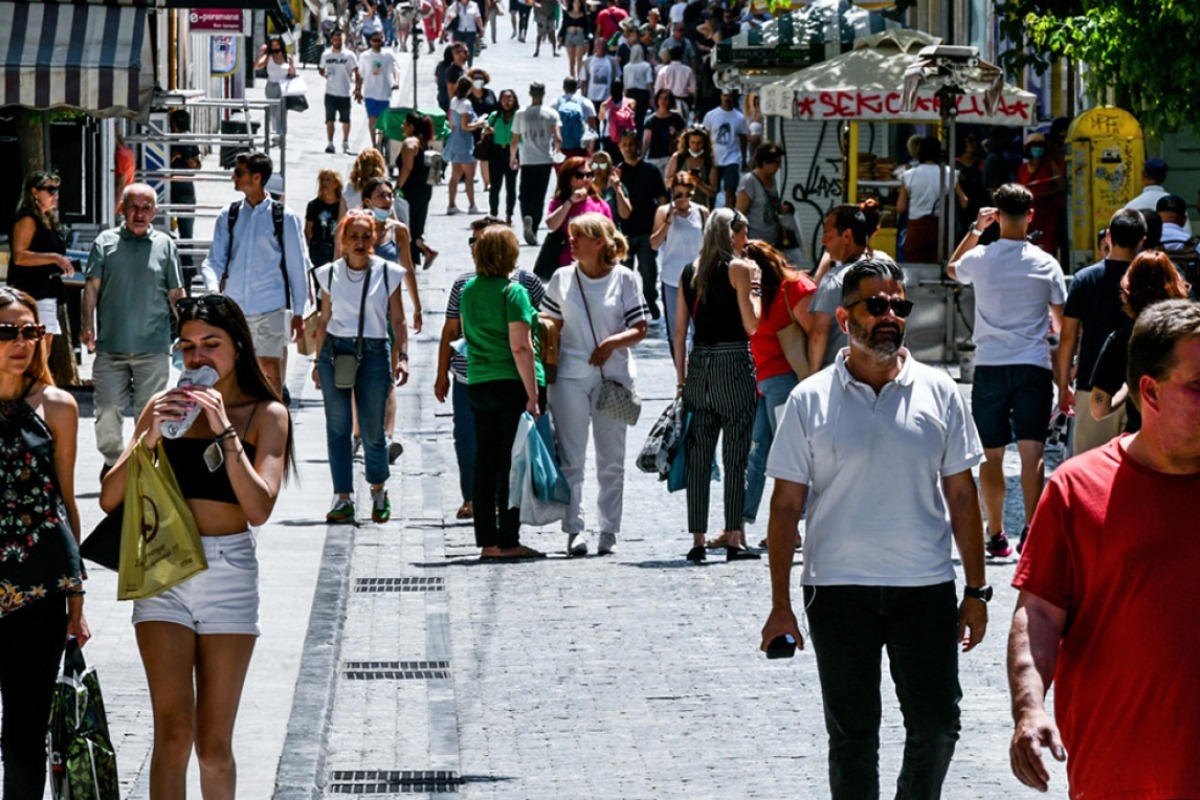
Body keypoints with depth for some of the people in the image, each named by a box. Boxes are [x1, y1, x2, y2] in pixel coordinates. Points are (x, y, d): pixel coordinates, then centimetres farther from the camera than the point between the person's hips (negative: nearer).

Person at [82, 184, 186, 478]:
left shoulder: (165, 245, 9)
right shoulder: (105, 242, 8)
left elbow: (176, 294, 11)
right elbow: (92, 286, 6)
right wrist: (87, 326, -5)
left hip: (153, 347, 0)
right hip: (111, 345, 0)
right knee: (107, 409, -1)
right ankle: (113, 460, 18)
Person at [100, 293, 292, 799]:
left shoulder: (266, 415, 1)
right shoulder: (166, 407, 6)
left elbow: (259, 510, -12)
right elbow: (110, 498, 2)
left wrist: (225, 431, -17)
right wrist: (149, 438, -12)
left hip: (228, 571, -1)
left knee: (214, 744, 3)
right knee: (173, 733, -9)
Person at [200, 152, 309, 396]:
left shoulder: (284, 217, 0)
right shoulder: (228, 216, 8)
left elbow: (297, 266, 4)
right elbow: (215, 260, 8)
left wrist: (298, 312, 3)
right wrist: (213, 287, -14)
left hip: (271, 309, -3)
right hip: (234, 308, 3)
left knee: (270, 368, -3)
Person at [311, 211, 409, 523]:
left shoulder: (388, 273, 2)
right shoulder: (330, 274, 6)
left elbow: (398, 320, 4)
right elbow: (324, 319, 12)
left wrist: (402, 357, -6)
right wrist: (318, 360, 11)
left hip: (373, 352, -2)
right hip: (335, 350, 2)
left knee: (372, 429, 0)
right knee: (338, 427, -1)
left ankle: (379, 489, 24)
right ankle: (343, 498, 4)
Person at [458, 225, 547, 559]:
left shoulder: (468, 290, 9)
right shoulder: (513, 292, -12)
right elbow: (520, 347, -18)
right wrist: (533, 394, -17)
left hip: (478, 384, 7)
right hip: (513, 383, -7)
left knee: (485, 465, 9)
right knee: (513, 465, -2)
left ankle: (487, 541, 10)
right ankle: (508, 541, -2)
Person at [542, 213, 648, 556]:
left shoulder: (624, 279, 1)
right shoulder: (562, 279, 7)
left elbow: (640, 329, 1)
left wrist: (612, 342, -16)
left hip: (613, 375, -1)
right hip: (570, 376, 1)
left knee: (612, 460, 4)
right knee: (571, 459, -3)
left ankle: (609, 531, 10)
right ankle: (575, 530, 0)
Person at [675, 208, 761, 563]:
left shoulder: (689, 272, 10)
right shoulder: (739, 268, -4)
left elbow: (679, 331, 10)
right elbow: (751, 324, -9)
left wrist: (682, 378, 15)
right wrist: (755, 290, 6)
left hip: (699, 362, 5)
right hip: (734, 363, -5)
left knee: (698, 456, 6)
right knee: (736, 454, -2)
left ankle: (698, 539, 5)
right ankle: (734, 538, -4)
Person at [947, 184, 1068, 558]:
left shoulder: (979, 258, -1)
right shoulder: (1045, 263, -2)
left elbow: (952, 268, 25)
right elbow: (1061, 324, 4)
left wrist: (976, 229, 21)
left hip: (989, 367, 1)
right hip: (1034, 366, -1)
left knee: (991, 454, 8)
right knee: (1031, 449, -7)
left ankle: (996, 534, 11)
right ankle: (1031, 525, -22)